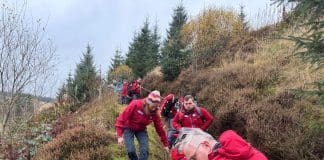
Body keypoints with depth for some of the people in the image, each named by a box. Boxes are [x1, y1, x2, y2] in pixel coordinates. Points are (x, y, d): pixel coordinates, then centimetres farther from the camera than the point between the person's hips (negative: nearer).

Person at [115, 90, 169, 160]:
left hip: (141, 130, 3)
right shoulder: (135, 104, -31)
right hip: (129, 128, -3)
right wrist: (119, 135, -29)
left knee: (145, 151, -12)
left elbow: (160, 128, -7)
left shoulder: (155, 113, -19)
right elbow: (122, 117, -26)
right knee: (131, 151, -17)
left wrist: (165, 144, 0)